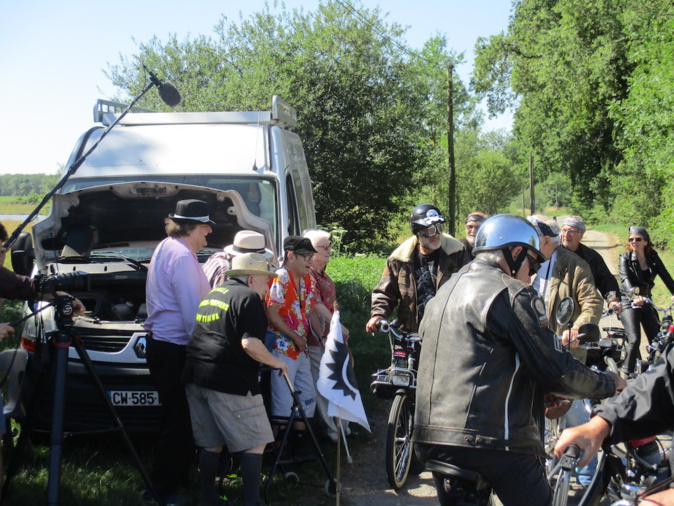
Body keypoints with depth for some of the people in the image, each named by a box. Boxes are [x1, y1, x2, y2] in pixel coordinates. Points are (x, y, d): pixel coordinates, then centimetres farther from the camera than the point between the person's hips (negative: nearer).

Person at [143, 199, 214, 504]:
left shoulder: (165, 249, 15)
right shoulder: (182, 256, -17)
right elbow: (192, 312, -20)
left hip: (160, 344, 10)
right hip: (175, 350, -10)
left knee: (179, 418, 16)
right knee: (178, 419, -2)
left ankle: (179, 478, 25)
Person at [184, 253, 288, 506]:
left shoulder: (212, 294, 21)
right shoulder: (248, 297, -6)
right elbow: (250, 343, -16)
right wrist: (275, 362, -4)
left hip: (195, 378, 9)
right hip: (229, 381, -8)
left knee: (210, 443, 17)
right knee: (255, 442, 0)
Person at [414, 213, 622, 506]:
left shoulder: (445, 290, 19)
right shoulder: (511, 293, -7)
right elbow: (555, 369, -10)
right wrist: (609, 385, 6)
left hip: (432, 438, 8)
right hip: (492, 441, -8)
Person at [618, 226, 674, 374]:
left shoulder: (653, 258, 3)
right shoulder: (625, 258, -7)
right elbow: (625, 279, -23)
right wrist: (634, 295, -42)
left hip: (647, 303, 4)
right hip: (629, 303, -4)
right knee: (634, 340, -18)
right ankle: (627, 374, -11)